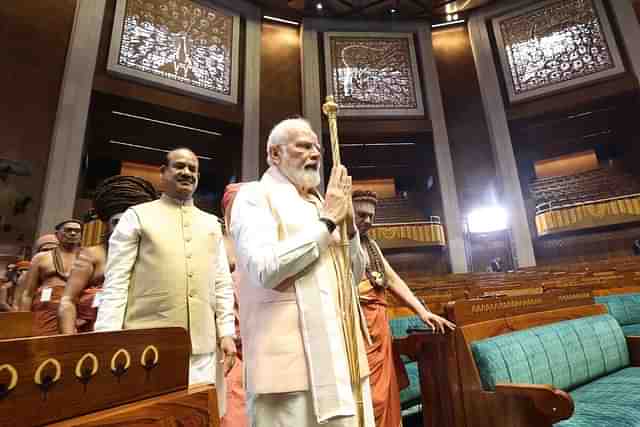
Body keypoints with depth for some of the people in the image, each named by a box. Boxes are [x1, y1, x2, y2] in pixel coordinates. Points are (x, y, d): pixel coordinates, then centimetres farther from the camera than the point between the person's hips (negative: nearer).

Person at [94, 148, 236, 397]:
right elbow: (115, 282, 0)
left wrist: (226, 333, 6)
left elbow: (222, 283, 12)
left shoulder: (211, 223, 15)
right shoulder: (137, 216, 5)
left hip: (202, 347, 4)